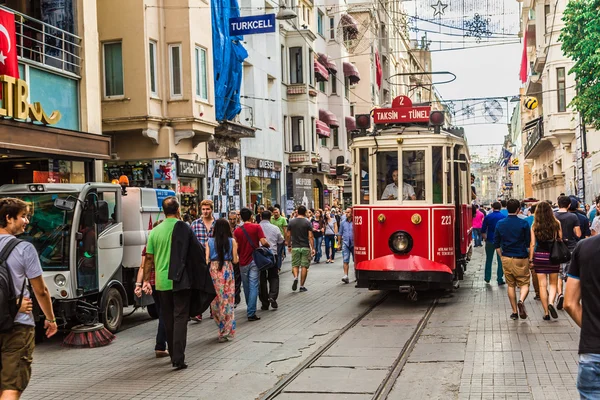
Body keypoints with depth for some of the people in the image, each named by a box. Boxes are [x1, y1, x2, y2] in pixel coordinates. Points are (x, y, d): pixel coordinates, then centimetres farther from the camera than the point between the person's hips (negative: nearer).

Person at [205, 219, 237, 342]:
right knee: (228, 301, 6)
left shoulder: (209, 242, 2)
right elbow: (235, 260, 1)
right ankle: (227, 331, 8)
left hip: (213, 270, 1)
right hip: (227, 270, -1)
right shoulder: (232, 241, 0)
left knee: (215, 300, 10)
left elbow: (206, 259, -1)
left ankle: (223, 330, 15)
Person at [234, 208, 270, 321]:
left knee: (246, 286, 16)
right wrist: (268, 245, 6)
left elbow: (236, 247, 3)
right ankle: (251, 313, -10)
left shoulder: (237, 230, 0)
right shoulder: (256, 227, -7)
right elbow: (264, 242, -15)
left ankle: (250, 309, 32)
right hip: (254, 260, -3)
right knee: (253, 287, -3)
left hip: (243, 262, 3)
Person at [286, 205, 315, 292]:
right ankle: (302, 286, 5)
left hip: (295, 247, 2)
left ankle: (295, 277, -19)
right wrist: (312, 248, -5)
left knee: (295, 265, 10)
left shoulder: (291, 222, 2)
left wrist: (289, 246, 17)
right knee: (304, 266, 4)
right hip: (305, 247, -1)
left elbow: (288, 236, 4)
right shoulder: (307, 223, -5)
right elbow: (310, 236, -9)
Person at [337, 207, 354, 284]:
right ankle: (345, 276, -11)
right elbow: (340, 234, 15)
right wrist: (339, 243, 14)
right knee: (345, 260, -7)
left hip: (354, 243, -2)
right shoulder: (343, 222, 7)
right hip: (345, 243, 2)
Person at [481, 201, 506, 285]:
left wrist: (485, 238, 14)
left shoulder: (488, 217, -3)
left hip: (490, 241, 1)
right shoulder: (503, 217, -5)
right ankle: (500, 280, 5)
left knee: (489, 260, 14)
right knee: (500, 261, 6)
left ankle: (487, 278, 20)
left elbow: (483, 230, -1)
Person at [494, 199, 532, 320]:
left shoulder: (500, 224, 1)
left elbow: (496, 244, 6)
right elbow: (528, 243, -4)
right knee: (524, 283, 6)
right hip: (521, 259, -3)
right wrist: (529, 257, 11)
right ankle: (521, 301, -23)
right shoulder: (523, 224, -8)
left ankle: (514, 312, 13)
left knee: (511, 285, 12)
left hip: (506, 258, 3)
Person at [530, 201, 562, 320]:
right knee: (553, 284, 14)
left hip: (539, 256, 0)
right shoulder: (556, 223, -4)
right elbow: (560, 239, 0)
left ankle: (546, 313, 8)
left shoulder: (535, 226, -4)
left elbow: (532, 244, -4)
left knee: (542, 285, 6)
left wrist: (530, 259, 3)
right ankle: (551, 302, -12)